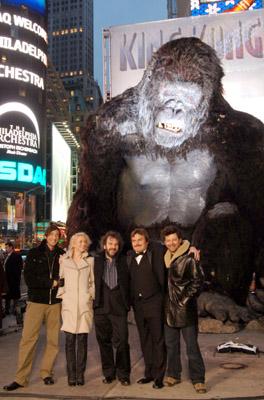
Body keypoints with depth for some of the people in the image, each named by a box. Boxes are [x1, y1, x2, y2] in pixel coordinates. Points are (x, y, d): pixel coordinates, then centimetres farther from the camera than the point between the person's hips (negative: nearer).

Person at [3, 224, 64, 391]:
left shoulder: (62, 255, 7)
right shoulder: (34, 254, 3)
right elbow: (29, 278, -5)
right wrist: (51, 282, -9)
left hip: (55, 302, 2)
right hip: (36, 302, -2)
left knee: (53, 340, 5)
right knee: (28, 339, -3)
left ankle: (46, 372, 21)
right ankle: (21, 378, 7)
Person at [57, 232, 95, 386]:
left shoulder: (90, 260, 10)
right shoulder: (64, 260, 9)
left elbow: (94, 282, 13)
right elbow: (60, 280, 13)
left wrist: (91, 296, 2)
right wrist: (61, 294, 3)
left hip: (85, 304, 0)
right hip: (69, 304, 0)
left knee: (82, 340, 1)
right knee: (70, 340, 0)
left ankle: (80, 374, 9)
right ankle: (71, 375, 8)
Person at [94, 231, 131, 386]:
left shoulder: (124, 261, 10)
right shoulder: (96, 261, 10)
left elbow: (129, 283, 10)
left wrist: (127, 302, 2)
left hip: (119, 307, -1)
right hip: (101, 306, 1)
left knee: (121, 341, -5)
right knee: (104, 341, 8)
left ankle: (123, 373, 10)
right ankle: (108, 372, 22)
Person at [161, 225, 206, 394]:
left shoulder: (189, 259, -10)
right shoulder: (165, 258, 10)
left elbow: (197, 281, -10)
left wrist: (185, 300, -11)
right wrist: (165, 302, 12)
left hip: (186, 309, -6)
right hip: (169, 309, 6)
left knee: (192, 345, -1)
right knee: (171, 344, 14)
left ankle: (198, 379, 10)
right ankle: (174, 375, 27)